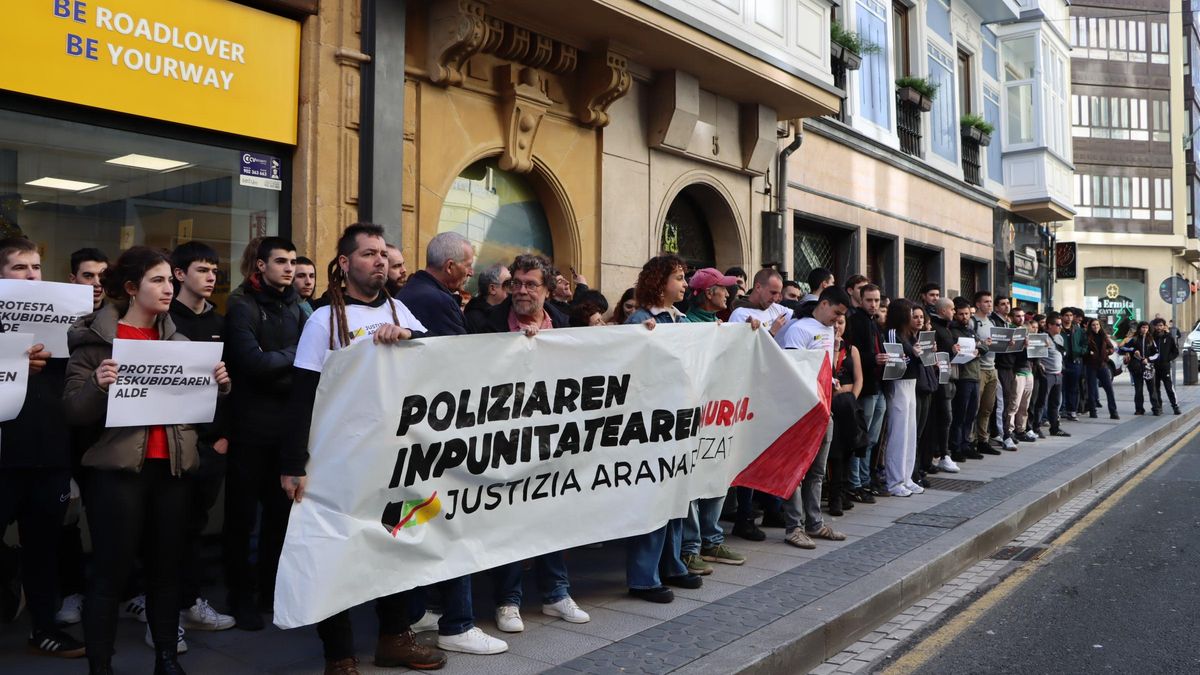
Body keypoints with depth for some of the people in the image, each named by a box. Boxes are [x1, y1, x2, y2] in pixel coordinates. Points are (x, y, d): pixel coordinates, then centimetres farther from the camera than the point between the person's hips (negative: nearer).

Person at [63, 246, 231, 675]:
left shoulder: (177, 341, 12)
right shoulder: (95, 339, -3)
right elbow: (72, 411, -8)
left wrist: (220, 384, -5)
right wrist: (98, 385, -26)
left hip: (172, 467, 5)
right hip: (118, 468, -5)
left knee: (168, 567, 12)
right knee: (110, 572, 0)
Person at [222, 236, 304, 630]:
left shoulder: (295, 308, 12)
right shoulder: (243, 308, -7)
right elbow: (254, 363, -18)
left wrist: (277, 374, -10)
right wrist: (294, 355, -5)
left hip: (288, 425, 6)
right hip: (251, 427, -5)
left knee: (281, 510, 13)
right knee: (242, 514, 4)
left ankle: (272, 588, 27)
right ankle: (240, 595, 16)